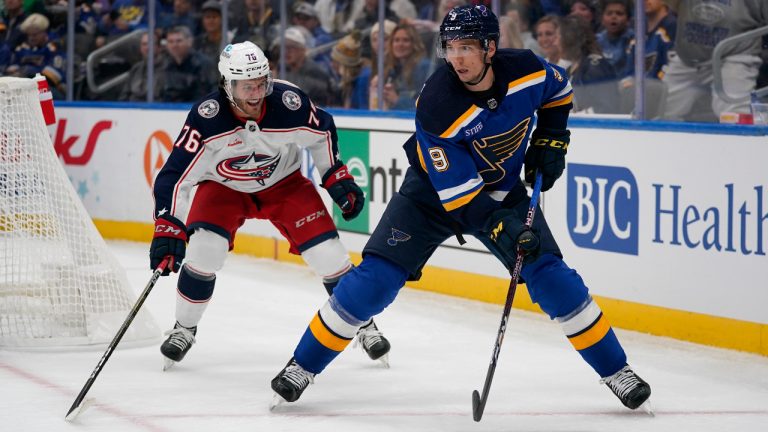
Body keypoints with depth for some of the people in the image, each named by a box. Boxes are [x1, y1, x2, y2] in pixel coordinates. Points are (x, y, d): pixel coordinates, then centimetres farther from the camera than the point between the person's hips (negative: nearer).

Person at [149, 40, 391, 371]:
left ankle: (364, 325, 11)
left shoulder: (290, 103, -28)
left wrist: (337, 177, -1)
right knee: (204, 248, -23)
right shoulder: (207, 117, -33)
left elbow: (322, 133, -4)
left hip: (284, 183, 1)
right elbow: (176, 174, -31)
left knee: (327, 251, -10)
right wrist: (168, 228, -38)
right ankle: (184, 329, 0)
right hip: (224, 187, -1)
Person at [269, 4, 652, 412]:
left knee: (552, 278, -8)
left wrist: (550, 141, -5)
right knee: (376, 278, -13)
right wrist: (500, 228, -38)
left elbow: (558, 91, 6)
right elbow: (457, 191, -30)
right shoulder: (436, 106, -33)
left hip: (503, 190, 3)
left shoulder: (526, 70, -22)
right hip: (434, 189, -3)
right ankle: (303, 365, 1)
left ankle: (616, 370, 7)